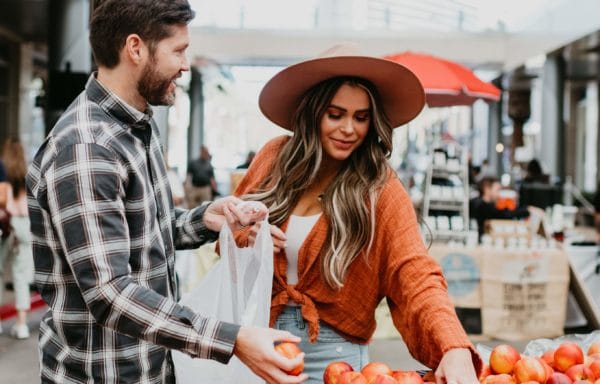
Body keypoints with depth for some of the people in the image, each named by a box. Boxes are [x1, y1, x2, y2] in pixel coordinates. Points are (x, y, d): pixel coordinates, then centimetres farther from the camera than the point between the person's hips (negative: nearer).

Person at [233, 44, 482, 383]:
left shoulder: (379, 189, -11)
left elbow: (415, 276, -21)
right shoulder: (276, 156, -1)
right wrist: (242, 236, -12)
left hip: (331, 349, -3)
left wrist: (455, 348, -37)